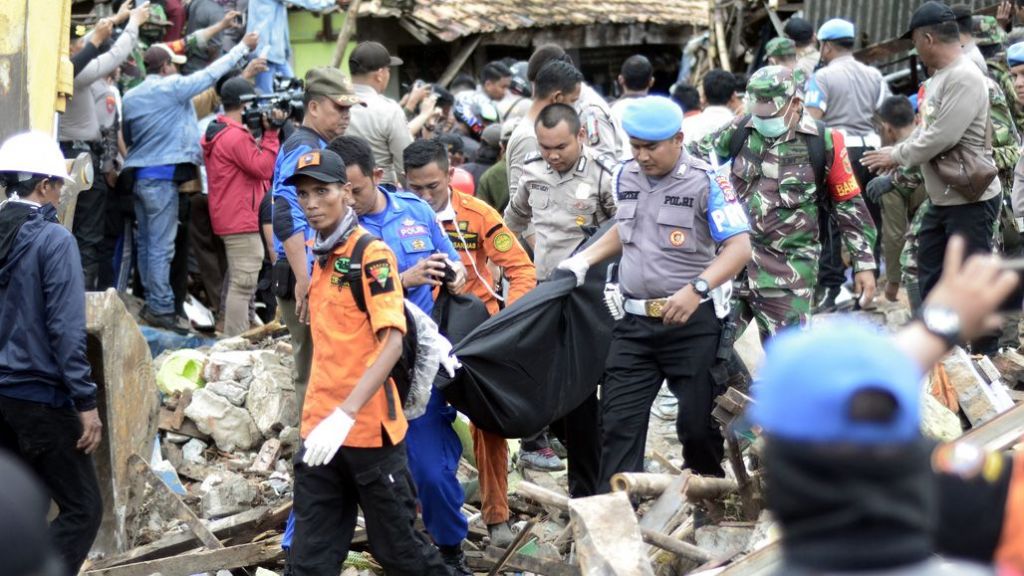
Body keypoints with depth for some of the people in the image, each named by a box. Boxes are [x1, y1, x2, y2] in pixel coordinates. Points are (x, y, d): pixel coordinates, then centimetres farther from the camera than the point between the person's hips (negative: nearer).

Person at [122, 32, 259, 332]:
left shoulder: (130, 97, 12)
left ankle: (151, 303, 16)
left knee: (147, 244, 12)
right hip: (162, 176, -8)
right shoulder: (172, 88, -10)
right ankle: (161, 308, -7)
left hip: (138, 174, 8)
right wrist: (243, 47, 4)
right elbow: (212, 73, -5)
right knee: (161, 247, -7)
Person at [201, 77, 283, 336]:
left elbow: (254, 158, 19)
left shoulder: (218, 133, 15)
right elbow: (263, 168, -17)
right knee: (244, 284, -10)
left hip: (229, 220, 11)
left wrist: (266, 132, 8)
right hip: (242, 221, -11)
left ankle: (233, 342, 26)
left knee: (237, 282, 19)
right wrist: (271, 133, -13)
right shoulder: (236, 136, -18)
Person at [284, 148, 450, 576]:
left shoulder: (371, 254, -12)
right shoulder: (322, 257, 11)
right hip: (320, 428, 7)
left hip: (368, 427, -7)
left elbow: (392, 341, -21)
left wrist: (346, 414, -29)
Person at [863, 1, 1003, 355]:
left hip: (971, 200, -11)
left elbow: (942, 137, -27)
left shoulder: (965, 78, -21)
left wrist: (896, 156, -15)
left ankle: (987, 355, 5)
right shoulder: (939, 78, 11)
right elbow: (926, 132, 17)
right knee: (930, 270, 18)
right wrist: (893, 154, 4)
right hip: (942, 198, 11)